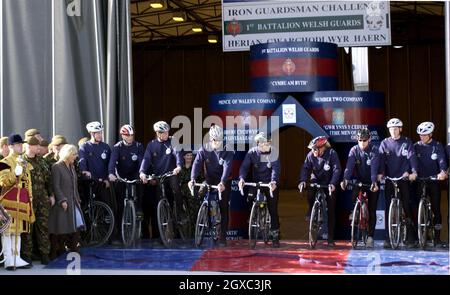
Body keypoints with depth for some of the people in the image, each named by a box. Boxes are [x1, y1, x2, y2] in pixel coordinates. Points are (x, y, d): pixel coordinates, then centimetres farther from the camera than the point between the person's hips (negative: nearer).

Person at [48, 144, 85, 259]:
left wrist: (78, 199, 14)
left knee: (77, 226, 2)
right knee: (60, 230, -3)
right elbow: (56, 186, -14)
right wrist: (62, 200, -19)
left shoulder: (71, 167, 16)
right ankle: (56, 253, 5)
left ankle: (74, 249, 11)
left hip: (73, 202, 8)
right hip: (62, 203, -8)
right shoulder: (56, 167, -9)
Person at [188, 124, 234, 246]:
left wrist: (222, 182, -42)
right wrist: (192, 179, -35)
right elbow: (197, 163, -18)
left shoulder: (228, 151, -14)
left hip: (223, 183, -1)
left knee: (224, 208, -2)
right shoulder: (204, 149, -9)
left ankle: (223, 237, 4)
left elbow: (227, 167, -26)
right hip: (209, 181, 1)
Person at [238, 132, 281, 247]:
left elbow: (275, 168, -20)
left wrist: (273, 181, -38)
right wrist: (241, 178, -32)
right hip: (256, 183, 2)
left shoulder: (273, 153, -11)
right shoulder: (252, 152, -7)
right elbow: (244, 166, -13)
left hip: (271, 185, -2)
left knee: (273, 210, -1)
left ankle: (275, 236, 7)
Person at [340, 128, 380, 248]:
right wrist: (345, 179, -39)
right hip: (359, 181, 2)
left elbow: (374, 167, -29)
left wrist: (374, 182, -45)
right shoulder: (354, 150, -8)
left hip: (372, 183, -2)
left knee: (372, 211, -3)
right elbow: (349, 166, -22)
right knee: (354, 198, -25)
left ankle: (370, 236, 1)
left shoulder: (374, 150, -16)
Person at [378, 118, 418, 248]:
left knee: (407, 207, -3)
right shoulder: (385, 143, 8)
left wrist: (414, 171, -25)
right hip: (389, 179, 1)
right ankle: (388, 237, 5)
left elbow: (412, 157, -8)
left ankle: (410, 237, 2)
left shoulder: (407, 142, 5)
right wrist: (380, 173, -20)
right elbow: (381, 159, -3)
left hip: (404, 178, -1)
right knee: (388, 208, 1)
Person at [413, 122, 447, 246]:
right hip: (420, 180, 1)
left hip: (434, 180, -1)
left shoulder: (437, 146, 0)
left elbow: (442, 159, -13)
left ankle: (437, 236, 5)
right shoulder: (416, 146, 5)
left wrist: (442, 171, -33)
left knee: (436, 208, -1)